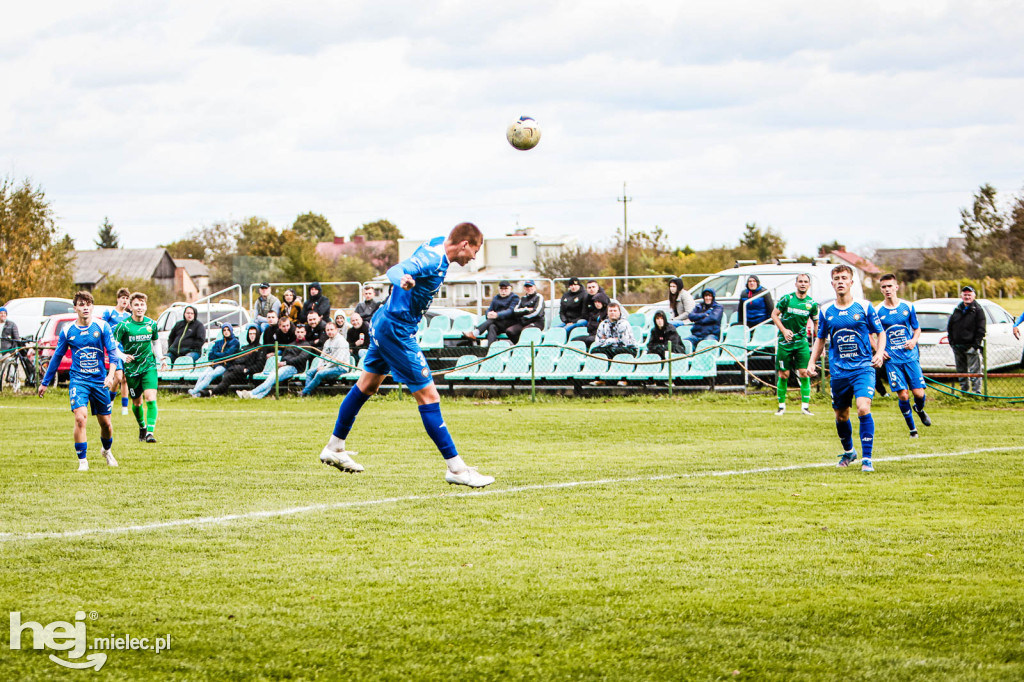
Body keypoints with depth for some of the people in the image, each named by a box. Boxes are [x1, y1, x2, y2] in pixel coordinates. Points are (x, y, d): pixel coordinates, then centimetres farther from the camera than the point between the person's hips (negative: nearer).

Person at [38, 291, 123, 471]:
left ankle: (107, 450, 40)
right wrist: (45, 382, 16)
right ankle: (82, 461, -12)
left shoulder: (102, 327, -2)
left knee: (105, 422, 9)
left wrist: (111, 374, -21)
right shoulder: (67, 331, 1)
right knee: (80, 417, -21)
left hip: (99, 380, 1)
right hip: (78, 380, -1)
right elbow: (56, 357, 11)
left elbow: (113, 351, -4)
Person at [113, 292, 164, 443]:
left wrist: (159, 357, 5)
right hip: (131, 368, -1)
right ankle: (142, 427, 36)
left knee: (151, 398, -18)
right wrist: (122, 356, -21)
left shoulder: (151, 324, 2)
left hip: (149, 367, 1)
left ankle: (150, 431, -20)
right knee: (137, 402, 10)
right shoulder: (124, 326, -9)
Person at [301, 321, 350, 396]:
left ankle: (304, 392, -24)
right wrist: (320, 366, -1)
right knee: (310, 372, -4)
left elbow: (338, 359, -18)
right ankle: (307, 394, -18)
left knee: (320, 374, -29)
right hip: (327, 366, 9)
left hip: (340, 367, -9)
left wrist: (325, 368, -16)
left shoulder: (341, 341, -10)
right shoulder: (327, 342, 20)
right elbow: (322, 356, 21)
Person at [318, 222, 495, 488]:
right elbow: (395, 270, -40)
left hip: (383, 323, 11)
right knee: (428, 396, -11)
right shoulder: (432, 259, -23)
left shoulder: (437, 244, 5)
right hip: (397, 330, -11)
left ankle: (334, 448, 36)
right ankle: (456, 468, -11)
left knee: (367, 385, 23)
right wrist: (402, 280, -60)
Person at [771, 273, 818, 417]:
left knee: (804, 373, -8)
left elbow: (816, 323, 13)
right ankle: (781, 406, 13)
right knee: (783, 374, 1)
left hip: (802, 342, 1)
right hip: (785, 341, -1)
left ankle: (805, 406, -3)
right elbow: (774, 315, 2)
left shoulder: (812, 303, 3)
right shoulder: (786, 299, -4)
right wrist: (784, 330, -11)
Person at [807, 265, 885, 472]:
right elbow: (820, 339, 18)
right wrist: (812, 362, 5)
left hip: (863, 368, -3)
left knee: (863, 408, -22)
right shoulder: (826, 312, 6)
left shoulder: (864, 307, -1)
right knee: (841, 416, 11)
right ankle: (848, 452, 37)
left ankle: (867, 459, -17)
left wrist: (879, 353, -11)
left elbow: (879, 334, 7)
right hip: (838, 372, 3)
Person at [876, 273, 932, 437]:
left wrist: (914, 340, -7)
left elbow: (917, 328, 14)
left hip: (911, 356, 1)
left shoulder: (908, 307, 5)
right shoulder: (878, 311, 0)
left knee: (919, 393, -5)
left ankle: (919, 409, 31)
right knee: (903, 395, -7)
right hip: (892, 360, -1)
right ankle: (912, 428, 9)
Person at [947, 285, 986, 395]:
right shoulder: (957, 310, 13)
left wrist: (976, 344, -13)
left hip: (971, 346, -6)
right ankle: (964, 389, 22)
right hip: (958, 346, 6)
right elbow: (949, 327, 19)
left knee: (974, 370, -6)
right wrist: (951, 341, 8)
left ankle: (976, 391, -5)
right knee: (961, 370, 13)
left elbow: (981, 330, -6)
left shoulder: (977, 310, -3)